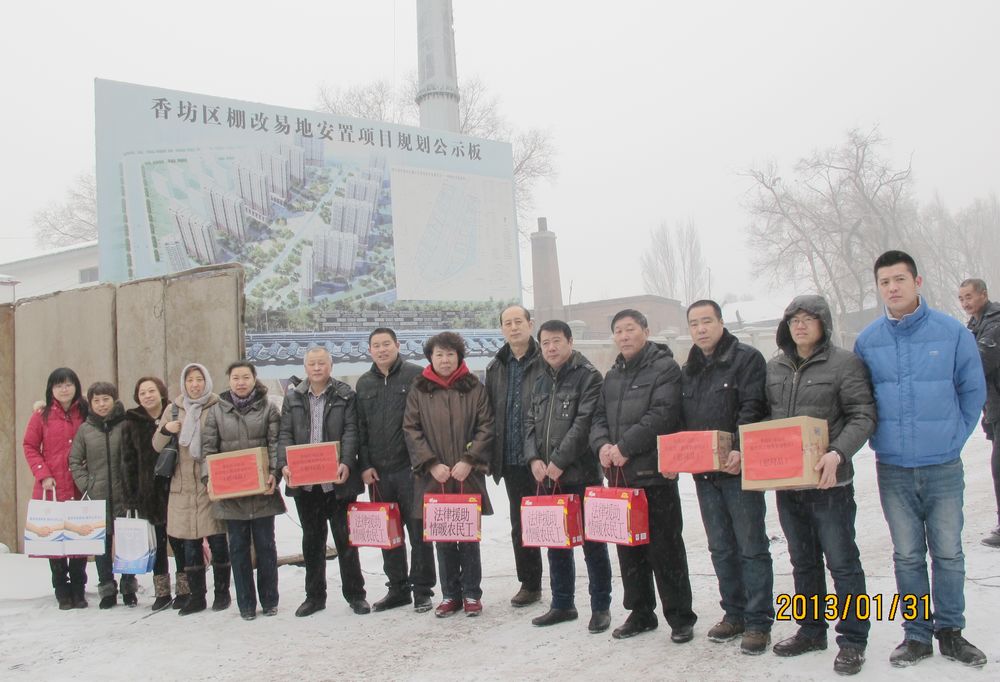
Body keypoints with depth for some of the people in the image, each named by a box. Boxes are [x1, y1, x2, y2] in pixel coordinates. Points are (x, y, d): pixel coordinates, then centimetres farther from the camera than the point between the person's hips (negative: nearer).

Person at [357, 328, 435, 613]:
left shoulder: (416, 375, -3)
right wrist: (365, 465, 4)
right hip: (377, 472, 5)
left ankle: (422, 590, 14)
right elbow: (360, 427, 12)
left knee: (418, 531, 3)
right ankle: (397, 588, 24)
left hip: (411, 468, -5)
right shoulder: (364, 383, 12)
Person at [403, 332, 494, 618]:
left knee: (469, 536, 6)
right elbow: (411, 430, 1)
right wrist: (431, 464, -9)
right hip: (434, 477, 1)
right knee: (441, 537, 7)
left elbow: (486, 427, 0)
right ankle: (450, 595, 19)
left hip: (468, 476, -1)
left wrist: (469, 460, -10)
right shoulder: (419, 391, 4)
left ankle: (471, 594, 18)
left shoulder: (474, 388, 3)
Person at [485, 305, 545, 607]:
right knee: (520, 525, 13)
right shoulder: (496, 367, 12)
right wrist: (491, 454, 8)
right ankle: (529, 584, 25)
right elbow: (489, 414, 14)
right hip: (512, 459, 5)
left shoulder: (545, 361, -5)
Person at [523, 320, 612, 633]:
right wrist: (534, 459, -3)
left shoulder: (588, 377, -7)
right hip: (546, 477, 7)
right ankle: (562, 604, 27)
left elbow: (584, 423, -15)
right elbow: (530, 423, 13)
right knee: (555, 542, 14)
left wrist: (559, 461, -17)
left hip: (581, 474, -6)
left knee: (592, 543, 3)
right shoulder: (540, 381, 15)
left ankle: (601, 607, 15)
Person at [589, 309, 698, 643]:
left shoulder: (665, 367, -5)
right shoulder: (612, 375, 17)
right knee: (628, 547, 12)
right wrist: (602, 444, -5)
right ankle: (640, 613, 25)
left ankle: (680, 617, 12)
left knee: (665, 548, -1)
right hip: (620, 476, 7)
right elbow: (600, 416, 16)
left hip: (655, 474, -7)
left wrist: (625, 447, -17)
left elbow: (663, 415, -17)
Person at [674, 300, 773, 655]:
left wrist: (740, 451, -27)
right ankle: (734, 614, 25)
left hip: (738, 469, -6)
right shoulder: (687, 371, 16)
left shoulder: (747, 358, -4)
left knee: (751, 547, 1)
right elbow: (680, 419, 16)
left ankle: (758, 622, 10)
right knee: (721, 549, 13)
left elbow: (753, 409, -14)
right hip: (703, 472, 6)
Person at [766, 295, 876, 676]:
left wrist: (838, 452, -25)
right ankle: (811, 630, 30)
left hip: (829, 482, -6)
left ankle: (852, 639, 16)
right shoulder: (774, 368, 10)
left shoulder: (844, 363, -6)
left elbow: (863, 416, -12)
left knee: (842, 561, 3)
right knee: (803, 561, 17)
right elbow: (765, 417, 16)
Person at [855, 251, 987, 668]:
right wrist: (880, 440, 6)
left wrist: (953, 437, 2)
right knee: (907, 555, 10)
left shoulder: (952, 332, -4)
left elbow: (973, 390, 5)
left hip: (944, 466, -1)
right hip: (892, 468, 1)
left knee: (948, 552, 7)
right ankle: (917, 634, 22)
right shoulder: (867, 341, 0)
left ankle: (950, 631, 24)